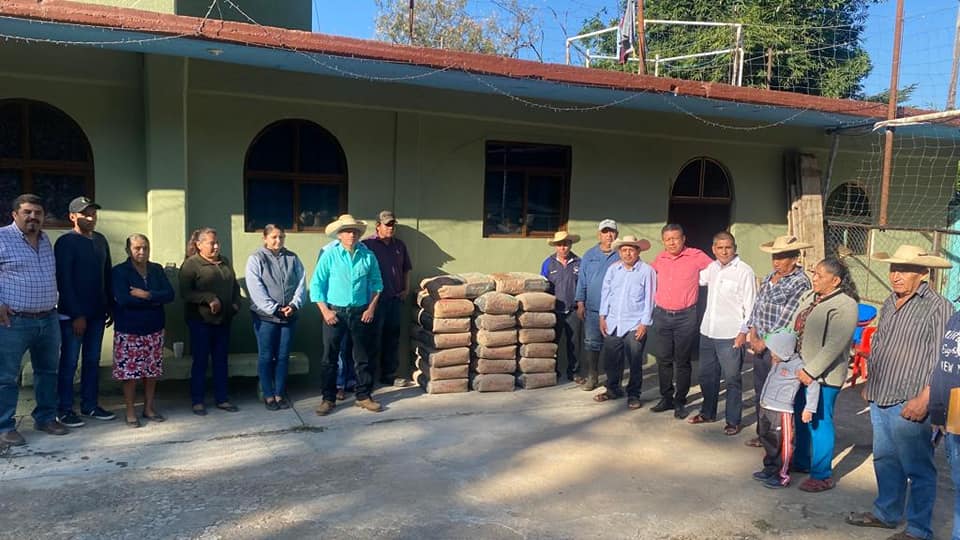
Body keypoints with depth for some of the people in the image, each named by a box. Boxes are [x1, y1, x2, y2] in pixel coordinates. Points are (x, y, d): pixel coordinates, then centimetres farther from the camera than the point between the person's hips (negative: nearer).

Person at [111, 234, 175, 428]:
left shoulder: (157, 270, 8)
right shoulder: (120, 271, -5)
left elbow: (169, 294, -3)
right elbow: (123, 299, -19)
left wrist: (147, 295, -18)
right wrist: (154, 301, -12)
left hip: (154, 330, 4)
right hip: (128, 331, -4)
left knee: (152, 371, 9)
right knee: (129, 372, 0)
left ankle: (149, 408, 22)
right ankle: (130, 412, 13)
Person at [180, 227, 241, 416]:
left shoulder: (224, 262, 12)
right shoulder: (191, 264, -7)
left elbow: (234, 285, 20)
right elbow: (185, 292, -15)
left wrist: (236, 303, 4)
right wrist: (209, 299, -24)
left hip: (223, 320, 6)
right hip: (201, 321, -5)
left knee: (221, 360, 11)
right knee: (200, 361, 3)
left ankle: (222, 399, 20)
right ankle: (197, 401, 14)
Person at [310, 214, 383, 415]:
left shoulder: (368, 256, 0)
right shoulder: (329, 255, -7)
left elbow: (376, 283, 8)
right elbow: (316, 284, -5)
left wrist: (371, 308, 0)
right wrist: (325, 311, -10)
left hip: (360, 312, 2)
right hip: (335, 312, -2)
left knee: (363, 357, 10)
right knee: (329, 357, 3)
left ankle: (363, 396, 22)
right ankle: (328, 398, 15)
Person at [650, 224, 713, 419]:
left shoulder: (696, 256, -6)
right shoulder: (660, 258, 8)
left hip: (685, 316, -4)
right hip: (661, 315, 4)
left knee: (682, 361, 5)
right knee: (663, 359, 10)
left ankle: (680, 402, 15)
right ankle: (666, 398, 23)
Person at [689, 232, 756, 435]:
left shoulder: (744, 271, -9)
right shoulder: (712, 268, 9)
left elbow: (750, 305, -10)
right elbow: (697, 279, 30)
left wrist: (744, 331, -13)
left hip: (730, 335, -6)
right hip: (708, 331, 7)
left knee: (732, 379, 2)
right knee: (707, 376, 17)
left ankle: (733, 421, 14)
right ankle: (708, 413, 34)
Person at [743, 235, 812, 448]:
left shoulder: (800, 283, -13)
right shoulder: (769, 278, 11)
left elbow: (786, 319, -17)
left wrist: (764, 342, -14)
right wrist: (753, 334, 2)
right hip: (759, 345, 8)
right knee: (760, 393, 16)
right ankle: (763, 434, 30)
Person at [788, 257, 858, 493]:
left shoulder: (844, 306, -16)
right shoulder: (809, 297, 9)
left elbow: (835, 346, -22)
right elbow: (793, 328, 11)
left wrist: (811, 371, -22)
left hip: (823, 375, -8)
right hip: (802, 370, 8)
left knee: (819, 422, 1)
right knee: (801, 418, 20)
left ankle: (822, 476, 15)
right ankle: (801, 462, 37)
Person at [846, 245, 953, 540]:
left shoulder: (938, 307, -13)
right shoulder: (889, 304, 11)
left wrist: (924, 399, -20)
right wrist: (870, 383, 22)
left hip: (909, 406, -8)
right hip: (880, 400, 8)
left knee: (918, 469, 5)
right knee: (885, 460, 20)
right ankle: (886, 513, 36)